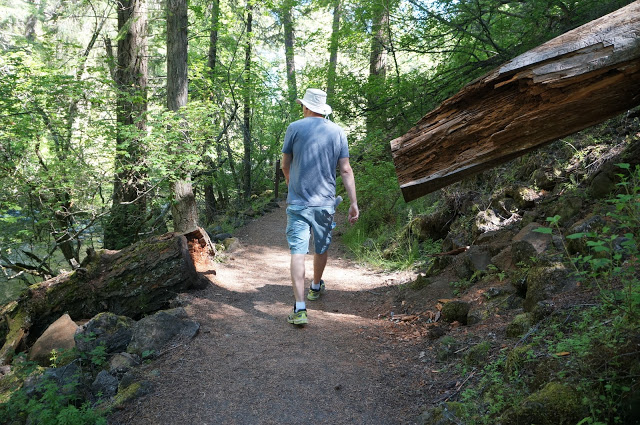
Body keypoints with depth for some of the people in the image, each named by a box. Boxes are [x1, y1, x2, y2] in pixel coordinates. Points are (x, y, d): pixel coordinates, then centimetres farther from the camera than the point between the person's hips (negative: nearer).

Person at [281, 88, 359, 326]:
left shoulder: (295, 128, -2)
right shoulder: (338, 132, 4)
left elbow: (285, 166, 5)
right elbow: (345, 170, -1)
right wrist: (353, 203, 1)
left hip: (298, 202, -3)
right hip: (325, 202, 3)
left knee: (298, 253, -5)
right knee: (322, 248, 20)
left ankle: (300, 308, -12)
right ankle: (316, 287, 43)